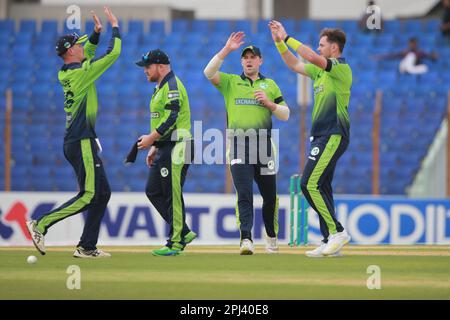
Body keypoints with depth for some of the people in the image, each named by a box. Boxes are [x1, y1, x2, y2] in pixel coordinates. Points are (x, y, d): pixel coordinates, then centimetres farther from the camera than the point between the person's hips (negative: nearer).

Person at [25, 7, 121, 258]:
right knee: (88, 195, -10)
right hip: (82, 143, -9)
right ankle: (41, 224, -10)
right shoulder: (81, 73, -14)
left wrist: (97, 32, 18)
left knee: (102, 192, 10)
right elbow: (113, 54, -11)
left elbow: (87, 54, 30)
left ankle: (87, 247, 9)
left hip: (77, 142, 9)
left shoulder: (66, 74, 10)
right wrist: (115, 27, 2)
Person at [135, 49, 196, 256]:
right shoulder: (160, 88, 20)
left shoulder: (172, 86, -13)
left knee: (173, 195, -7)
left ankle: (176, 243, -3)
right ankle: (183, 232, 14)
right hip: (163, 149, 11)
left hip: (176, 148, -11)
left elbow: (171, 118, -22)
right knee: (153, 191, 10)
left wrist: (151, 138, -21)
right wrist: (154, 147, 21)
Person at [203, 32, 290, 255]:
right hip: (239, 146, -2)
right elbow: (209, 72, -8)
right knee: (244, 194, -14)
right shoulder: (230, 82, 11)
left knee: (270, 196, 8)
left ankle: (272, 237, 27)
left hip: (263, 145, 2)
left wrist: (269, 103, -6)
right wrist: (227, 50, -14)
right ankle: (246, 240, -23)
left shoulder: (270, 85, 15)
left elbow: (285, 115, 13)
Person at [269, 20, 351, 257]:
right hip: (322, 136, 10)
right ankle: (330, 242, 9)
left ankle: (337, 232, -14)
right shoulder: (321, 71, 18)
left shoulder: (341, 68, -10)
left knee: (310, 184, -16)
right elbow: (295, 65, 27)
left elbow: (313, 58, -24)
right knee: (320, 187, 8)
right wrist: (279, 42, 17)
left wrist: (287, 38, -18)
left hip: (333, 136, -10)